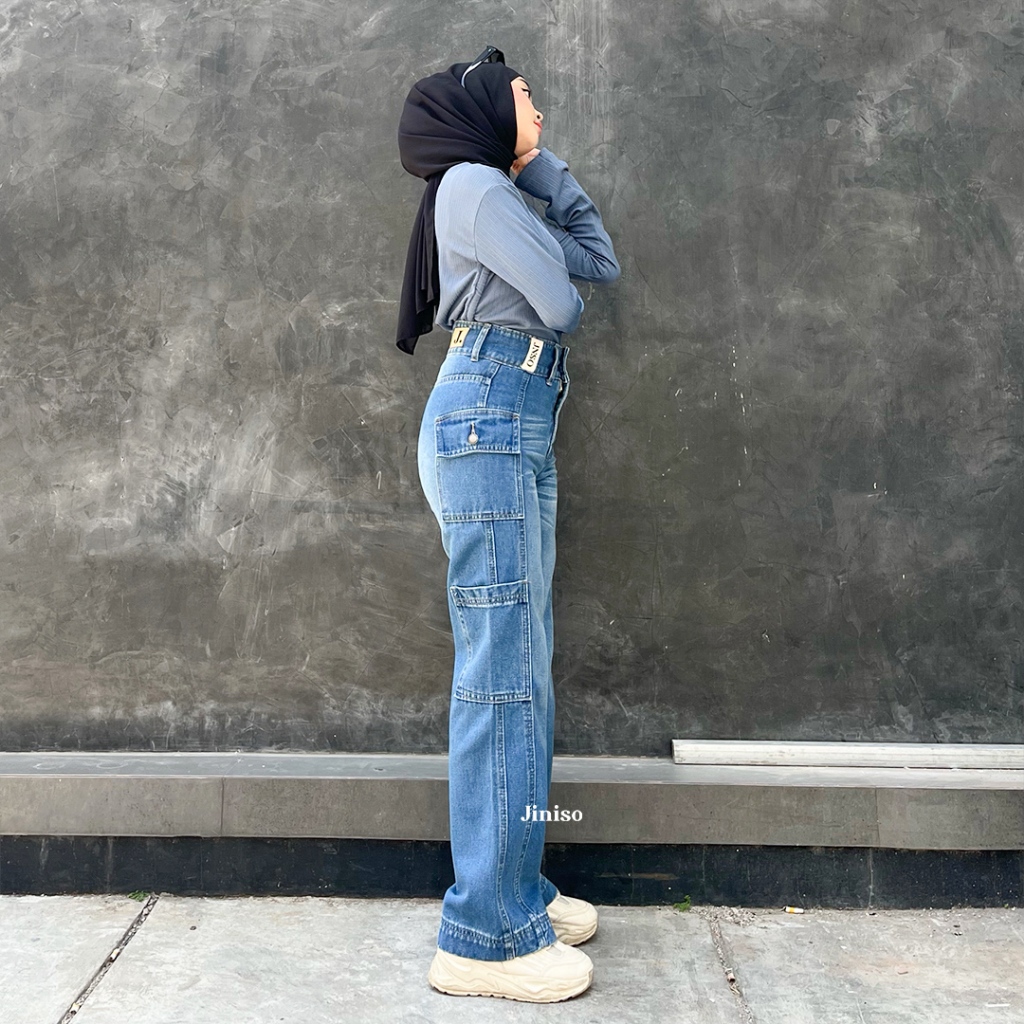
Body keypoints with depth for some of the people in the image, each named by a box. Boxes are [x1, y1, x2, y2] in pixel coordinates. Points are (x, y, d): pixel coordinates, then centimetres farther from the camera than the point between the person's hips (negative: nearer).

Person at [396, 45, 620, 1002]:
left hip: (521, 433, 10)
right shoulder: (473, 184, -2)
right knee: (501, 671, -11)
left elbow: (602, 259, 24)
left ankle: (513, 887, 18)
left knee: (523, 665, 9)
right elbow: (560, 303, -9)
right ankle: (485, 935, -5)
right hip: (485, 423, -10)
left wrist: (541, 160, 23)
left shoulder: (503, 195, 26)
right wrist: (553, 267, 15)